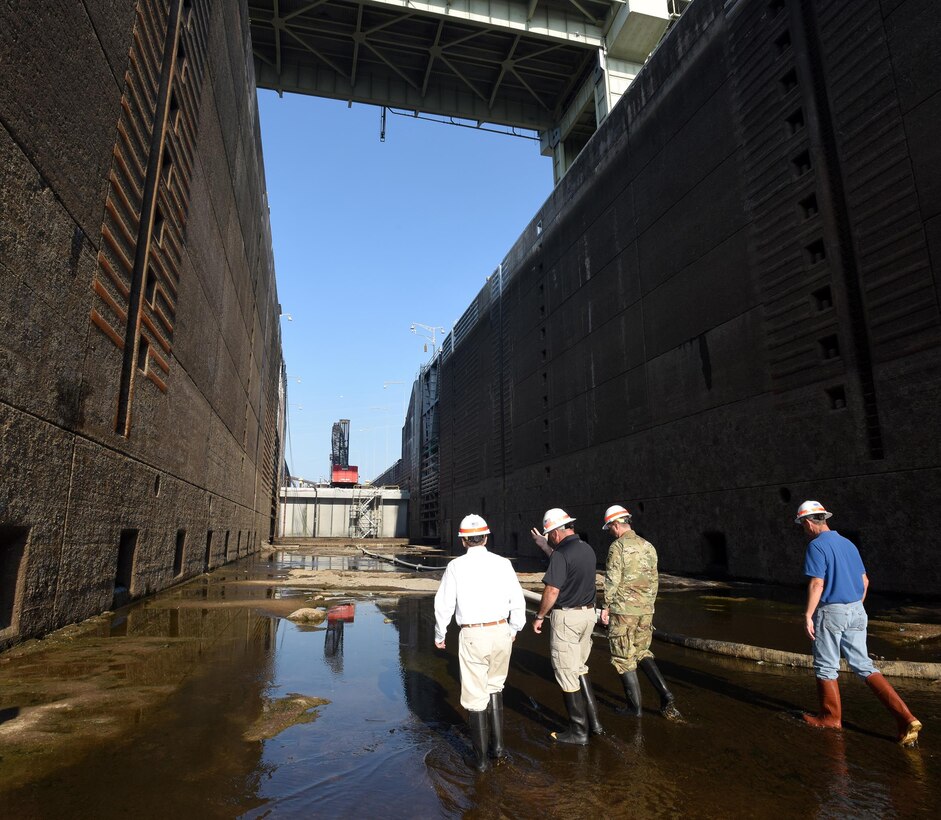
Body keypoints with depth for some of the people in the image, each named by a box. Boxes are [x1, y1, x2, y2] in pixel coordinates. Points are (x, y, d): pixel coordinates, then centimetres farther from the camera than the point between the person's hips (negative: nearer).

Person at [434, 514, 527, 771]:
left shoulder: (456, 566, -7)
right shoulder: (502, 563, -1)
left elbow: (444, 604, -3)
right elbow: (518, 601, 3)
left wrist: (440, 635, 12)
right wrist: (514, 630, 19)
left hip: (473, 636, -3)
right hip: (500, 631, 3)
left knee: (475, 695, 9)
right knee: (495, 687, 24)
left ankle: (481, 758, 19)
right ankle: (498, 745, 27)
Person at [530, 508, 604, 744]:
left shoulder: (561, 554, -20)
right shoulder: (587, 549, 6)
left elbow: (552, 591, -21)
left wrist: (539, 616, -7)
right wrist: (544, 547, 32)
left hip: (566, 617, -8)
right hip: (588, 612, 8)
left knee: (567, 674, 5)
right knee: (580, 667, 22)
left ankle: (578, 731, 16)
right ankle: (593, 720, 26)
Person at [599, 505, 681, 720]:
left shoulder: (618, 547, -13)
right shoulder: (648, 546, 8)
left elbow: (612, 580, -15)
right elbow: (653, 581, 13)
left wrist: (606, 607, -5)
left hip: (623, 610, -7)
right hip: (645, 610, 7)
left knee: (623, 658, 6)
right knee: (642, 652, 20)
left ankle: (635, 707, 12)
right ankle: (665, 694, 7)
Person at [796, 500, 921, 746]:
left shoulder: (817, 546, -15)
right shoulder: (848, 544, 11)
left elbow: (817, 583, -20)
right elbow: (864, 581, 16)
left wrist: (808, 615, -14)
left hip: (830, 612, -7)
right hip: (856, 611, 8)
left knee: (826, 667, 8)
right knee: (863, 665, 12)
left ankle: (831, 718, 21)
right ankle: (905, 717, 2)